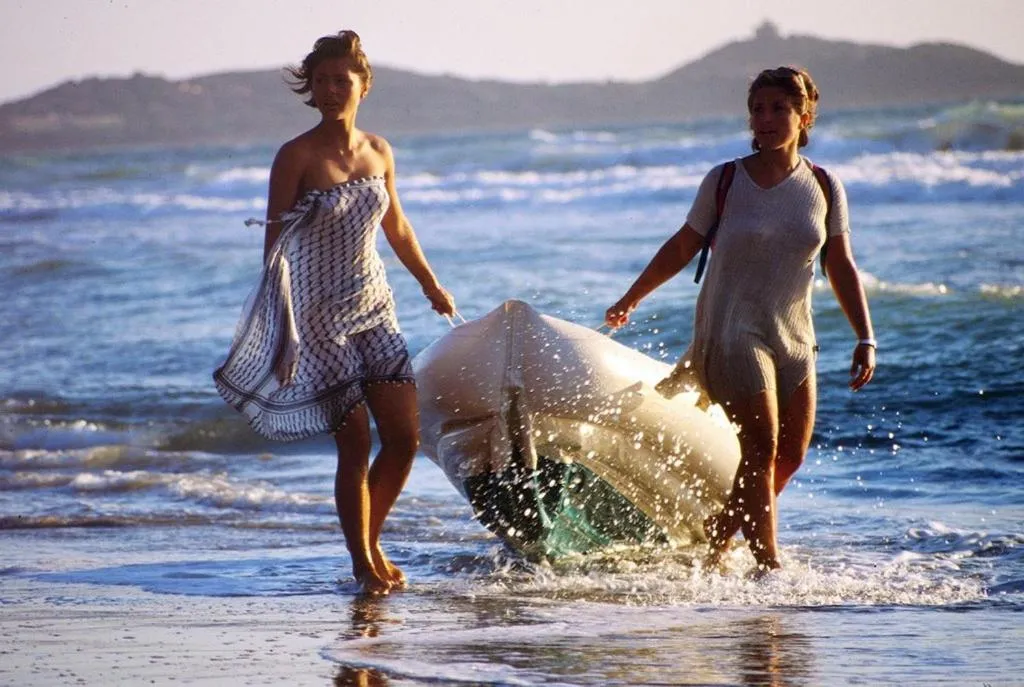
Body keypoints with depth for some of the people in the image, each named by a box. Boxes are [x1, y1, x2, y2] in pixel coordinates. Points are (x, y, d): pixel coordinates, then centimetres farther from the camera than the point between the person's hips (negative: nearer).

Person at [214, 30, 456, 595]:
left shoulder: (378, 152, 6)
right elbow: (274, 248, -11)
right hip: (320, 318, -6)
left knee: (405, 437, 2)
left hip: (374, 310, 6)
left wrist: (430, 285, 34)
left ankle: (371, 542, 22)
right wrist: (283, 333, -17)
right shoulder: (296, 157, -10)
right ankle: (363, 564, 5)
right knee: (355, 445, -7)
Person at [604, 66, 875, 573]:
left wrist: (865, 338, 0)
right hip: (733, 332, -4)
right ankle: (767, 565, -15)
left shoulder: (824, 188, 3)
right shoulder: (725, 181, -4)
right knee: (761, 448, -17)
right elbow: (681, 249, 7)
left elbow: (841, 267, 7)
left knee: (790, 458, 2)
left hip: (793, 338, 4)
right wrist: (629, 302, 13)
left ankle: (715, 541, 20)